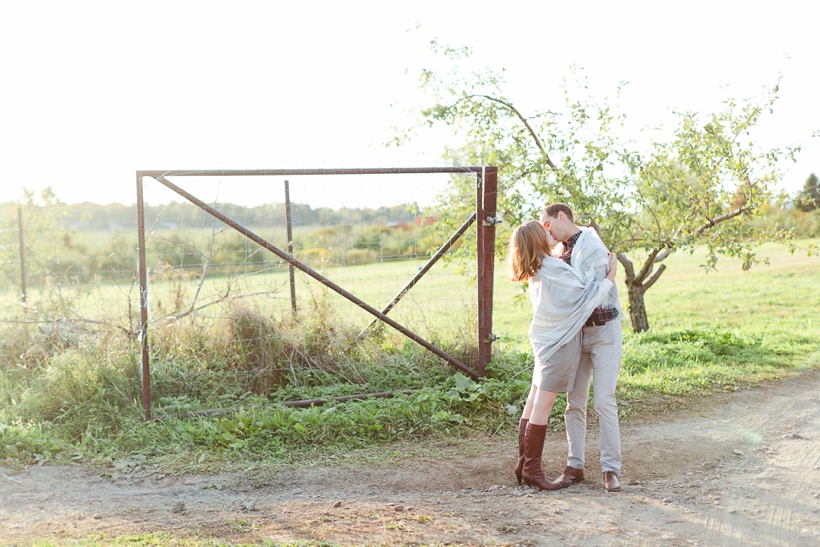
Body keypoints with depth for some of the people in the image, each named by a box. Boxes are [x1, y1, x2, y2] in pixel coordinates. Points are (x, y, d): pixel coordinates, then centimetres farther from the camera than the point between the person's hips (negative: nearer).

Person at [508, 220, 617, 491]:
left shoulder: (536, 273, 8)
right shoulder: (555, 268, -18)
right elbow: (588, 293, -14)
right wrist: (610, 276, -2)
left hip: (543, 341, 9)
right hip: (559, 344, -9)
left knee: (533, 404, 11)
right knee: (542, 407, -2)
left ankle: (524, 463, 17)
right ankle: (532, 469, 5)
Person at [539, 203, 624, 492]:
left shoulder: (592, 248, -15)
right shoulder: (565, 251, 9)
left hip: (604, 331, -7)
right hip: (578, 333, 7)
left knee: (603, 401, -8)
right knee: (574, 401, 6)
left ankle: (611, 469, 2)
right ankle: (575, 466, 14)